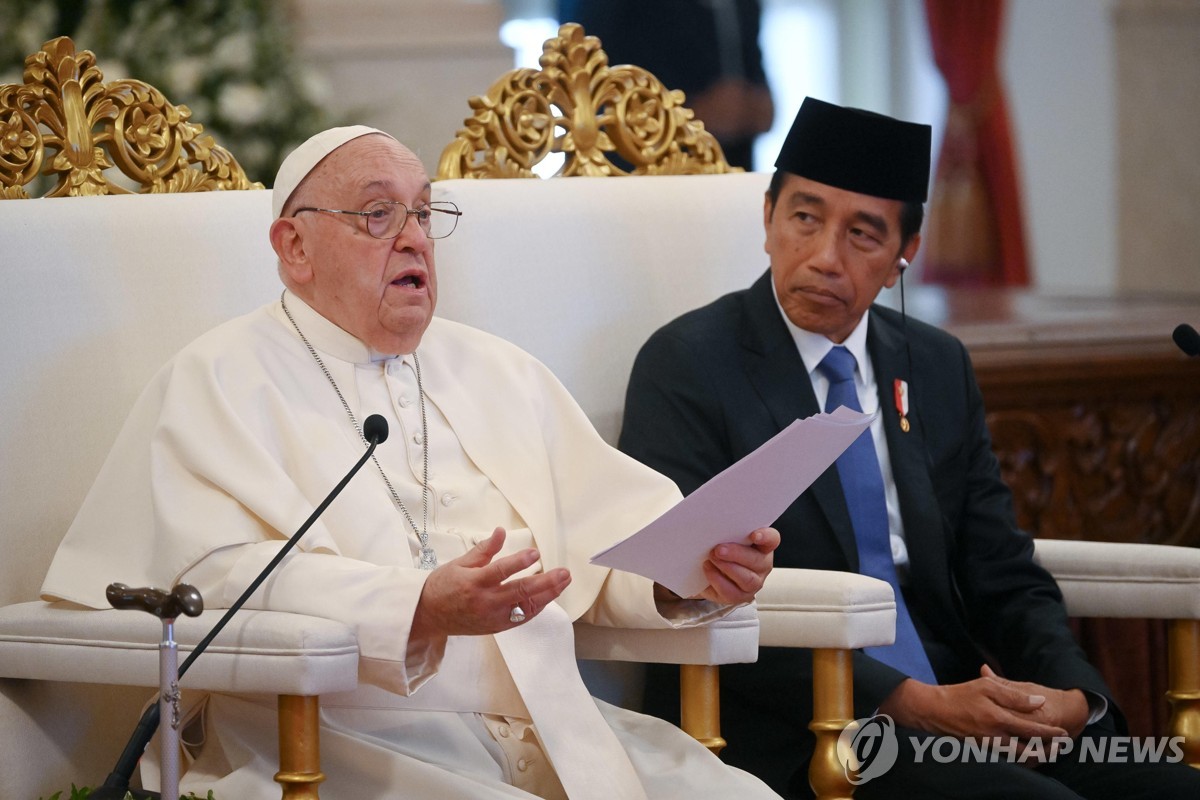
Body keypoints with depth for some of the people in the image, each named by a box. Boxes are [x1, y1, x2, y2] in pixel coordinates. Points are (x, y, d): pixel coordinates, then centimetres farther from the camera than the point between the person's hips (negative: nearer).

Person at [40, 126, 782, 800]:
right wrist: (418, 610, -26)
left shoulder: (499, 372, 24)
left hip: (549, 724, 6)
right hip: (349, 738, -6)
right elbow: (220, 577, -13)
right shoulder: (219, 380, 3)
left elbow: (611, 527, 16)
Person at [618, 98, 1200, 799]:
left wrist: (1072, 696, -7)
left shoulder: (939, 367, 16)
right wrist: (916, 703, -18)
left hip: (962, 708, 6)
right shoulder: (689, 365, -3)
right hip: (793, 739, -6)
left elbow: (1007, 582, 16)